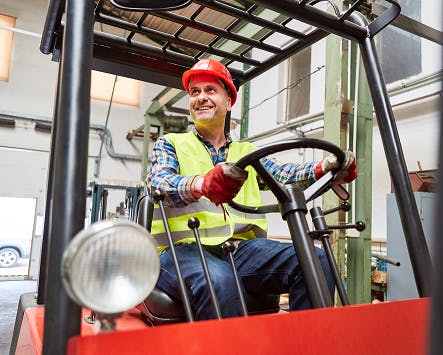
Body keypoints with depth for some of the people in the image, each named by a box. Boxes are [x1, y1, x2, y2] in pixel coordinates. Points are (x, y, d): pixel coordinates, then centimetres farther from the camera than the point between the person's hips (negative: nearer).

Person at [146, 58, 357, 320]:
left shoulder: (247, 152, 23)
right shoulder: (170, 144, 14)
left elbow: (282, 174, 6)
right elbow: (158, 182, -8)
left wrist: (327, 166, -16)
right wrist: (202, 183, -31)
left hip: (242, 247, 3)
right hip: (184, 249, -3)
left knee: (316, 261, -20)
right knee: (218, 280, -36)